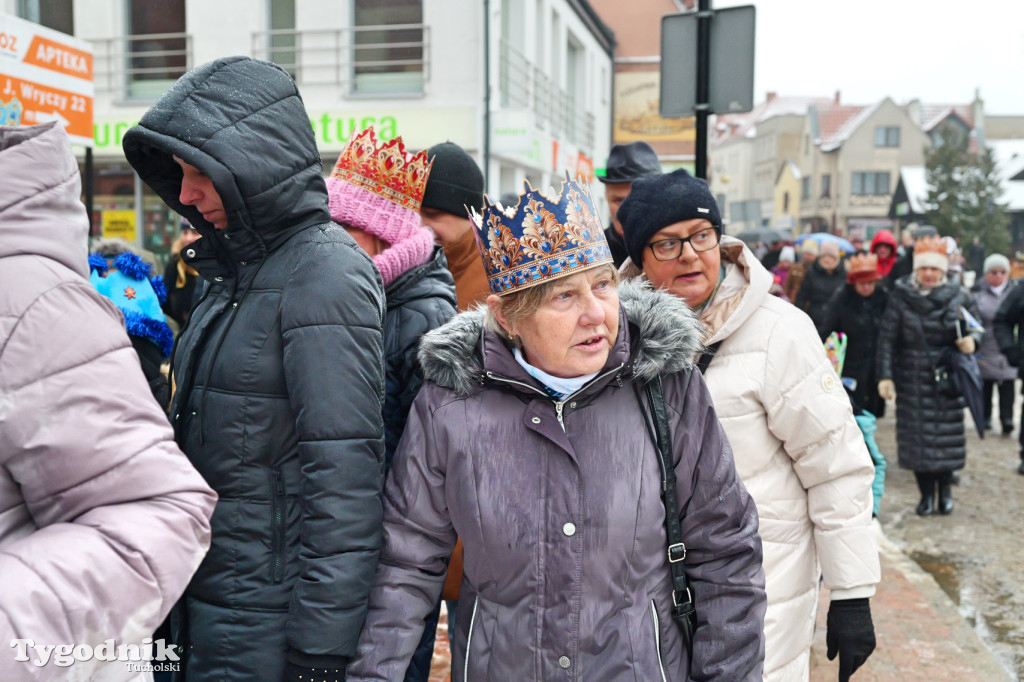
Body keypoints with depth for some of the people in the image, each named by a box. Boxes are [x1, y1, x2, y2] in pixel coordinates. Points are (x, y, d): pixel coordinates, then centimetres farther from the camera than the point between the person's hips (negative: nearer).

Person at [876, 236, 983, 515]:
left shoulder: (959, 296, -1)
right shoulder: (900, 296, -4)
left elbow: (977, 324, 10)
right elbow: (887, 338, -6)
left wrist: (972, 340, -15)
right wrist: (885, 376, -11)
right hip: (912, 377, 0)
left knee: (948, 433, 4)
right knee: (917, 435, 2)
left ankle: (945, 489, 22)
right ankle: (926, 493, 16)